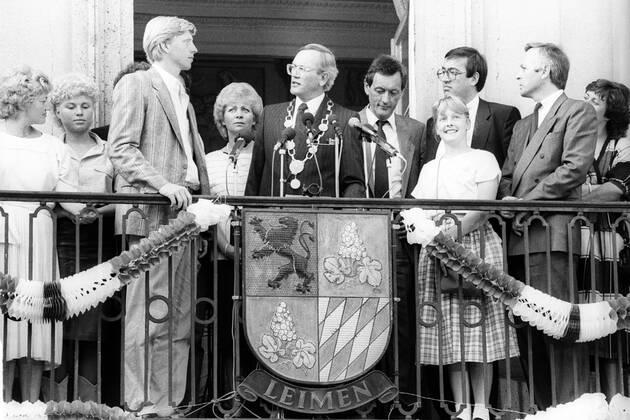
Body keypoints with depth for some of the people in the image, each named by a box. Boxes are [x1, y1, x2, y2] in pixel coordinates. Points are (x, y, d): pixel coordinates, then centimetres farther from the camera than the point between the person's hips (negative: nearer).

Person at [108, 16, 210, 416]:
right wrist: (163, 184, -21)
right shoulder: (136, 84, 0)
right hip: (151, 214, -8)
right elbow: (121, 149, -10)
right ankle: (143, 407, -8)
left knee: (180, 319, 5)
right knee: (150, 316, -10)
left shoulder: (183, 97, 25)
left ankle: (170, 404, 8)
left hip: (183, 214, 8)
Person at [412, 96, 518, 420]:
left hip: (475, 244, -4)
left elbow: (483, 208, -7)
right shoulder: (429, 168, 20)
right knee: (448, 330, 0)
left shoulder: (482, 159, 4)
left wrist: (455, 229, -19)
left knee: (477, 327, -6)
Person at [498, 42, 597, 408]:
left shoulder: (578, 113, 1)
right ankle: (543, 408, 10)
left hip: (550, 234, -8)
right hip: (519, 238, 8)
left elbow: (574, 168, -11)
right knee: (526, 327, 5)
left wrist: (525, 203, -12)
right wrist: (507, 202, -1)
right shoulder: (522, 126, 27)